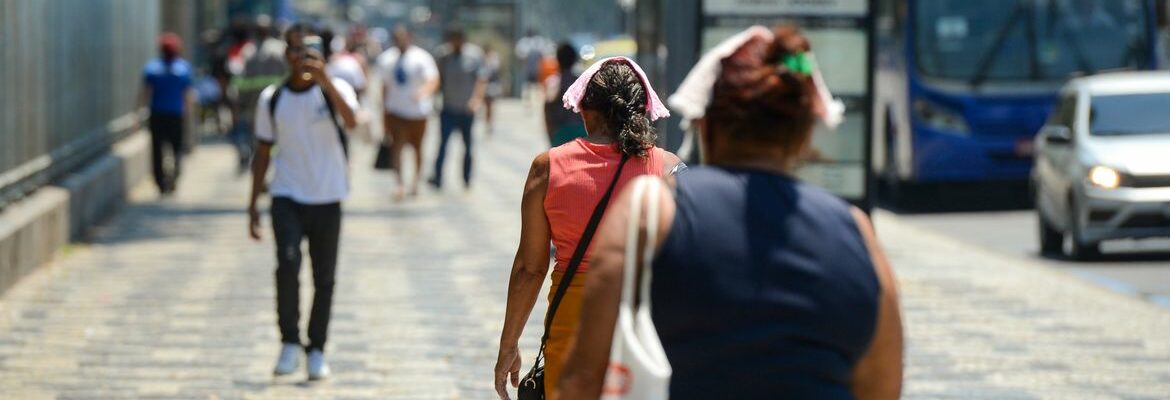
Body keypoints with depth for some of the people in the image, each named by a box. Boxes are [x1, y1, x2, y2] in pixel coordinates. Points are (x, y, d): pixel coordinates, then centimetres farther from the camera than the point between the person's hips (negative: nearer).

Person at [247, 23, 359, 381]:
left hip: (327, 199, 0)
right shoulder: (271, 99, 4)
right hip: (287, 196, 0)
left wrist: (324, 79, -39)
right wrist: (253, 204, 8)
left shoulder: (334, 89, -4)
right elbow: (263, 153, 11)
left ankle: (317, 351, 20)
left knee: (324, 278, 5)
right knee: (288, 261, -22)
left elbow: (351, 120, -26)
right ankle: (289, 343, -10)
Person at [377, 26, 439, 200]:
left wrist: (423, 91, -42)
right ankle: (400, 183, -19)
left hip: (417, 112, -2)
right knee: (396, 145, -13)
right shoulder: (386, 58, 5)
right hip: (395, 111, 2)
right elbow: (385, 86, 13)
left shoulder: (421, 58, -9)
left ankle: (415, 183, 27)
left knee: (417, 147, 12)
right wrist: (383, 111, 12)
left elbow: (433, 81, -20)